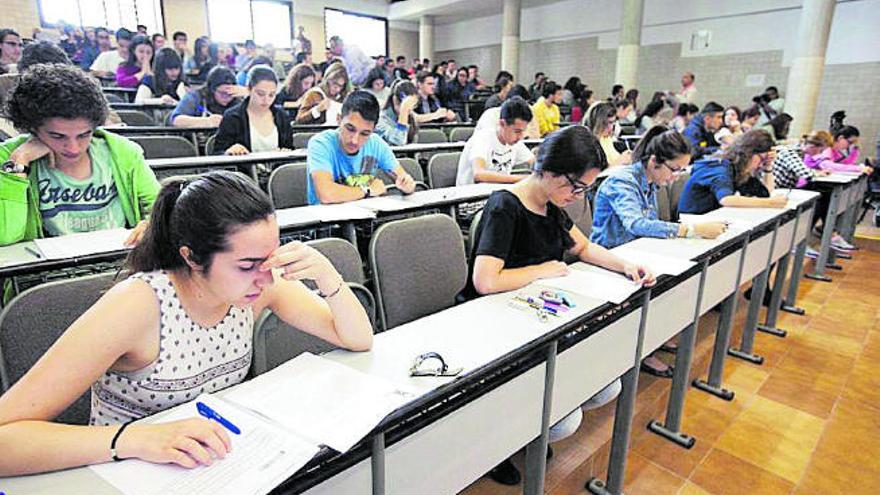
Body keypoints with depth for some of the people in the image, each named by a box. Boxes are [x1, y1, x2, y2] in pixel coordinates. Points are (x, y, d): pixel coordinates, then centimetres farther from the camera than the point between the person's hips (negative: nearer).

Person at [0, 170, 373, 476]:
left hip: (221, 463, 3)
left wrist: (327, 276, -25)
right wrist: (132, 439, -39)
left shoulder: (258, 285, -12)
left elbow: (359, 340, -10)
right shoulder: (138, 306, -25)